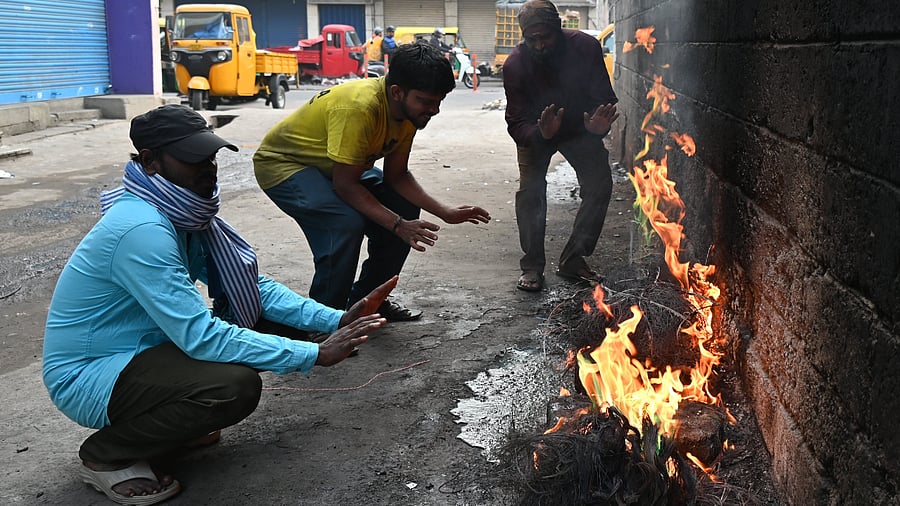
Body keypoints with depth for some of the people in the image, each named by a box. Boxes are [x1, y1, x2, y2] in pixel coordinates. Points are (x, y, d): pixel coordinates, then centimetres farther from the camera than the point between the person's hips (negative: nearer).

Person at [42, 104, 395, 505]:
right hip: (88, 376, -9)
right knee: (236, 384, -31)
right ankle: (105, 455, -5)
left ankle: (165, 420, 14)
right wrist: (315, 354, -30)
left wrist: (335, 321, -13)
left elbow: (252, 288, 1)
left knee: (276, 321, 1)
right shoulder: (142, 229, -30)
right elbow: (201, 336, -33)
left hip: (141, 347, 9)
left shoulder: (184, 213, -2)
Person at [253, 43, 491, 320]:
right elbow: (345, 184, -31)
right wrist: (398, 225, -36)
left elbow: (396, 175, -4)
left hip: (331, 166, 8)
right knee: (346, 222, -31)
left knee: (406, 208, -1)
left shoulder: (409, 106, -10)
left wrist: (446, 213, -14)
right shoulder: (360, 107, -35)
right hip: (282, 163, -8)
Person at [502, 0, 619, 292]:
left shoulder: (586, 48, -27)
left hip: (580, 127, 2)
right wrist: (540, 134, -54)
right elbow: (517, 124, -31)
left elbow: (604, 99, -23)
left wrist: (600, 123, -47)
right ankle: (532, 266, -3)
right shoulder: (515, 65, -29)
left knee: (600, 186, -7)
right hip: (535, 132, -2)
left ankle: (573, 260, 5)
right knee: (530, 191, -16)